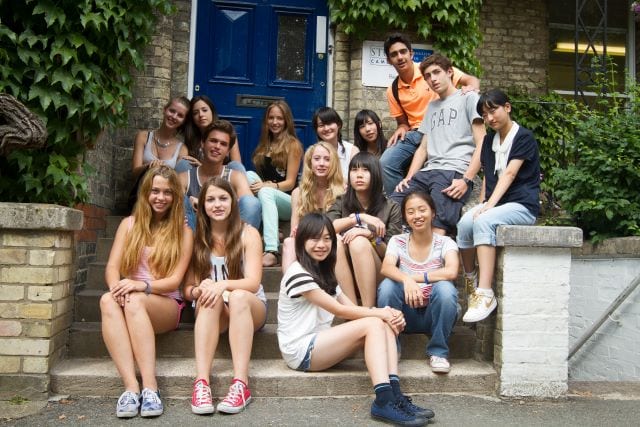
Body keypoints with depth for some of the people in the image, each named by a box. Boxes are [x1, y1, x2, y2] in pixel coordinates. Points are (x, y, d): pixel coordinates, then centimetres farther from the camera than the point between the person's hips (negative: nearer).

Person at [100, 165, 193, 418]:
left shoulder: (183, 232, 4)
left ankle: (150, 388, -38)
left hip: (166, 305, -2)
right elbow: (112, 267, 1)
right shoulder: (129, 224, 11)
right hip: (130, 301, 2)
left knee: (135, 301, -36)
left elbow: (174, 280, -4)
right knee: (108, 300, -33)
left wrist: (141, 286, -22)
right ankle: (131, 386, -40)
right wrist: (118, 288, -23)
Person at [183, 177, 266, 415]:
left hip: (249, 308, -1)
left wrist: (224, 285, -33)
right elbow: (188, 289, 1)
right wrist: (199, 290, -23)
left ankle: (241, 384, -42)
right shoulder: (197, 239, 3)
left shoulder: (248, 234, -4)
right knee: (210, 296, -33)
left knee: (238, 296, -35)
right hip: (211, 312, 1)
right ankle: (201, 383, -43)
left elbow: (253, 283, -14)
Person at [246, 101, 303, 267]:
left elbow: (290, 183, -6)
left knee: (265, 192, -35)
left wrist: (270, 186, -25)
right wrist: (265, 184, -9)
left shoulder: (293, 144, -1)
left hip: (288, 201, -5)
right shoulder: (264, 144, 16)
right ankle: (273, 233, -28)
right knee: (249, 174, -21)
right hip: (266, 199, 5)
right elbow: (259, 178, 15)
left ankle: (272, 251, -51)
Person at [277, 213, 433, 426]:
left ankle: (394, 396, -22)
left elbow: (351, 308, 2)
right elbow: (339, 310, -16)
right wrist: (381, 313, -14)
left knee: (386, 324, -11)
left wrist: (388, 313, -14)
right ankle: (383, 402, -28)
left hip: (320, 342, 8)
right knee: (373, 324, -23)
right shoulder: (298, 273, -13)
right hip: (300, 351, -8)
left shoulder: (324, 272, 16)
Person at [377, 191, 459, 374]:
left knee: (445, 288, -30)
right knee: (387, 285, -26)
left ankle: (438, 352, -11)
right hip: (406, 316, 1)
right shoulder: (397, 241, 2)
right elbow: (386, 268, -19)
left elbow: (451, 272, -23)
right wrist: (406, 280, -39)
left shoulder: (445, 243, -2)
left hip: (435, 315, -1)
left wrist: (415, 277, -22)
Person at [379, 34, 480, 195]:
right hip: (415, 134, 5)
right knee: (386, 163, -16)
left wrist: (471, 87, -28)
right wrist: (402, 128, -5)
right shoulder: (393, 91, 10)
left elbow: (472, 80, -4)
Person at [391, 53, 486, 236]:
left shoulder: (468, 98, 10)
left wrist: (466, 180, -14)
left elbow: (481, 145, 0)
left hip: (454, 172, -6)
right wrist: (408, 178, 9)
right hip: (428, 172, 6)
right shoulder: (432, 106, 30)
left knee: (436, 226, -28)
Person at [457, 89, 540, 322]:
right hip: (494, 204, 6)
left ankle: (485, 294, -37)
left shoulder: (524, 137, -3)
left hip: (522, 205, -5)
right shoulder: (489, 141, 19)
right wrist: (482, 204, 3)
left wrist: (490, 205, -24)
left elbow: (509, 174, -15)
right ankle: (470, 281, -9)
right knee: (465, 223, -27)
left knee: (483, 222, -35)